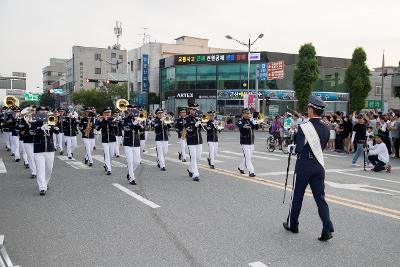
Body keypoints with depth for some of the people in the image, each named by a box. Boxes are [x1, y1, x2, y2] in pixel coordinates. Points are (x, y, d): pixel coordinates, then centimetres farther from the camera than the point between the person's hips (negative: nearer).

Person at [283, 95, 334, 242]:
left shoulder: (304, 127, -16)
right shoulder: (326, 128, 2)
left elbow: (299, 149, -18)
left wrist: (291, 147, 2)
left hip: (304, 166, -4)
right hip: (319, 166, 5)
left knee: (297, 196, 11)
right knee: (320, 198, 7)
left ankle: (292, 224, 26)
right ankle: (327, 229, 0)